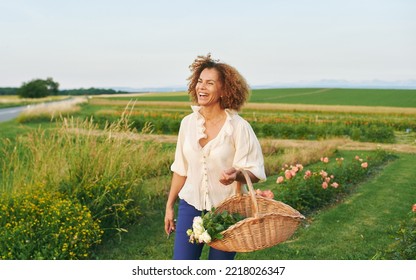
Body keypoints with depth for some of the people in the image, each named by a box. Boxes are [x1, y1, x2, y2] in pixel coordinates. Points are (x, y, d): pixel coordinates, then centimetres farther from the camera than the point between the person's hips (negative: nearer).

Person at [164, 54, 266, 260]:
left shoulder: (239, 127, -13)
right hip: (190, 205, 4)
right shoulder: (188, 122, 0)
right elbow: (181, 169, 9)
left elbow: (255, 172, -12)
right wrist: (169, 205, 12)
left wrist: (236, 174, -33)